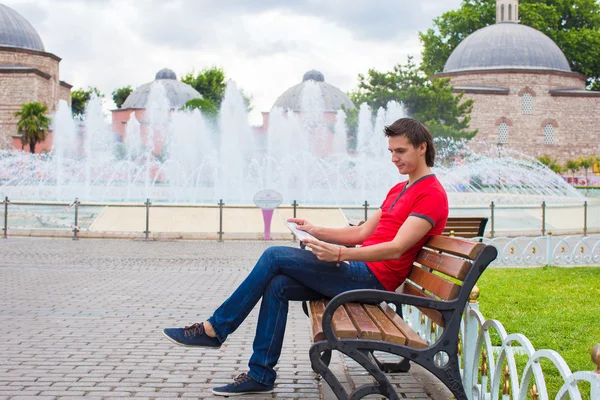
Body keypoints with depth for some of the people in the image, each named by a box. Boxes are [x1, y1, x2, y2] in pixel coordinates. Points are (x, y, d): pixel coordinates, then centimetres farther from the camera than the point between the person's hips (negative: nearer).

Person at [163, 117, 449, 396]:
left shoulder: (432, 194, -9)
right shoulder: (399, 190, 23)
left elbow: (395, 249, -21)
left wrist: (339, 254, -27)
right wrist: (316, 231, 5)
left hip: (375, 278, -9)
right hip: (360, 273, 9)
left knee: (275, 256, -13)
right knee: (277, 286, -6)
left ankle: (214, 329, -2)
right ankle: (260, 375, -3)